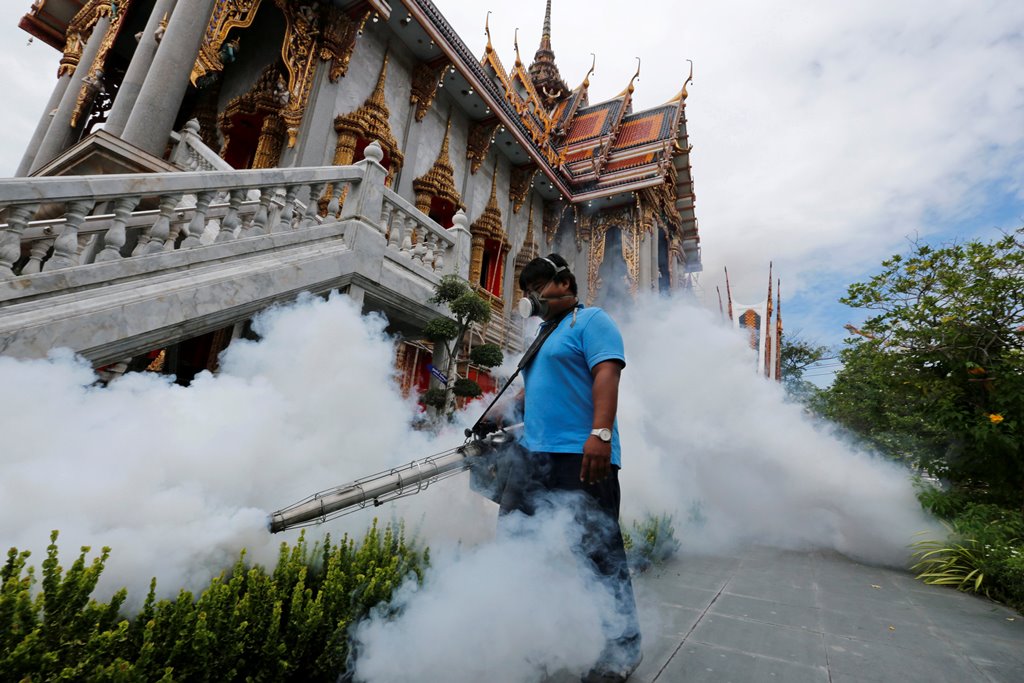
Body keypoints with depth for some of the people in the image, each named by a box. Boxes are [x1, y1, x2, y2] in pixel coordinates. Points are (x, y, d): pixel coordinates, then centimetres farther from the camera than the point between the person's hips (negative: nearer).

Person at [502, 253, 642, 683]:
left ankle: (624, 648, 19)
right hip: (533, 455, 10)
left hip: (581, 458, -9)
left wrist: (600, 432, -29)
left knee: (600, 551, -2)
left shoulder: (591, 320, -3)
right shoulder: (545, 334, 24)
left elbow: (607, 373, -18)